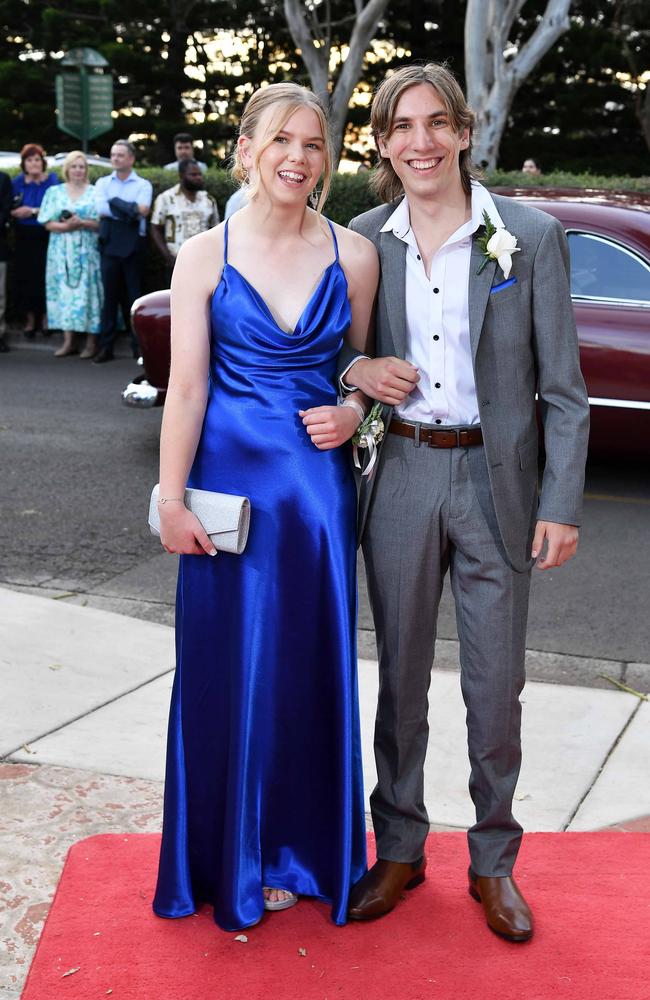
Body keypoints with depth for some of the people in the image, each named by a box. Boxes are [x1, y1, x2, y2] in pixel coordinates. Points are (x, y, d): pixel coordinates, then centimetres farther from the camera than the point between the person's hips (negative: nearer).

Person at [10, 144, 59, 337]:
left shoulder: (52, 181, -3)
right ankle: (30, 318, 13)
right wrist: (15, 212, -16)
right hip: (24, 238, 3)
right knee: (25, 277, 1)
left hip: (45, 238, -3)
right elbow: (9, 209, 6)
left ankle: (45, 316, 15)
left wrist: (32, 211, -16)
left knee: (45, 276, -2)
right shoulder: (17, 182, 6)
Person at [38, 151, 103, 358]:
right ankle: (69, 340, 2)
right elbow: (48, 223, 3)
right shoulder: (54, 192, 10)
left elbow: (102, 223, -1)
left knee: (88, 291, -5)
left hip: (87, 252, -2)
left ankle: (91, 341, -1)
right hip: (62, 252, 2)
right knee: (64, 291, -1)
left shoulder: (95, 192, 5)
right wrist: (66, 226, -14)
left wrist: (82, 223, -16)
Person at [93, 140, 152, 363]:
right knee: (110, 295, 3)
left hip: (133, 244, -2)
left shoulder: (143, 185, 5)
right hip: (109, 243, 2)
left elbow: (143, 210, -13)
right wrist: (130, 210, -11)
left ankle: (139, 345, 6)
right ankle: (106, 347, 6)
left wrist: (115, 203, -12)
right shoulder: (103, 183, 12)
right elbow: (101, 209, -6)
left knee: (134, 295, 0)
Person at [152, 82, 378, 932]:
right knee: (229, 665, 7)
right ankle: (233, 859, 25)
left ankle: (301, 848, 28)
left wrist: (353, 411, -9)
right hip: (231, 479, -1)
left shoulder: (353, 255, 2)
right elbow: (187, 388, -4)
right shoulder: (205, 255, -3)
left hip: (319, 483, 2)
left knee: (313, 665, 9)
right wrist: (172, 501, -7)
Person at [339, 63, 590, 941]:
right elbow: (328, 341, 14)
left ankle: (494, 863, 27)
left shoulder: (532, 237, -5)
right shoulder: (364, 241, 2)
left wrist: (561, 503, -8)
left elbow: (563, 387, -3)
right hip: (400, 479, 2)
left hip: (495, 480, -2)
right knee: (400, 677, 13)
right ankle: (400, 850, 31)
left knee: (496, 687, 7)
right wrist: (354, 369, -10)